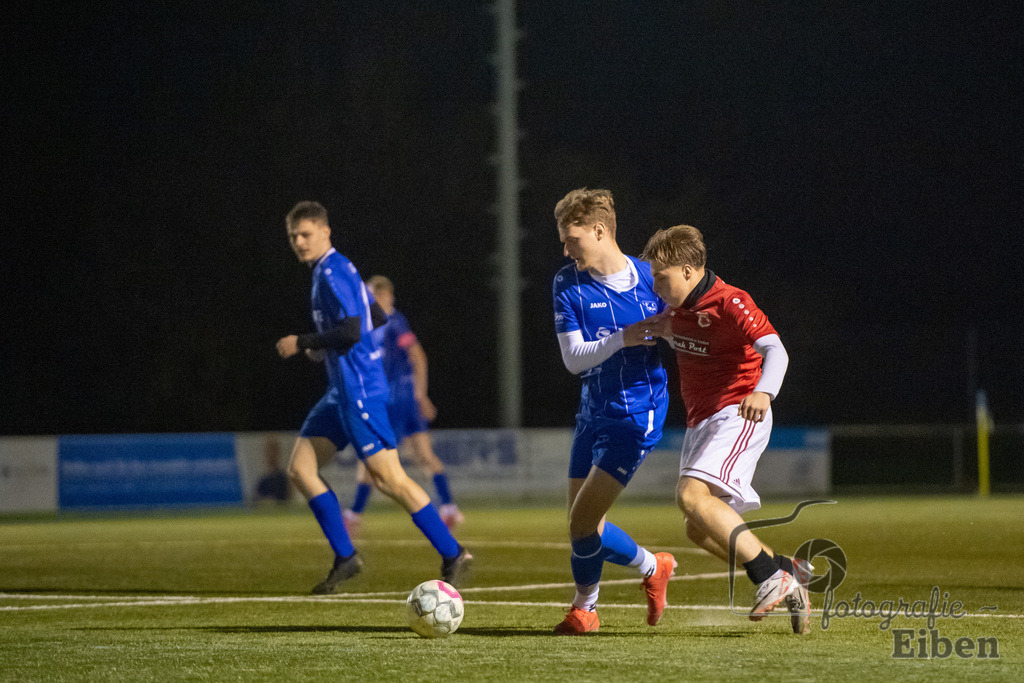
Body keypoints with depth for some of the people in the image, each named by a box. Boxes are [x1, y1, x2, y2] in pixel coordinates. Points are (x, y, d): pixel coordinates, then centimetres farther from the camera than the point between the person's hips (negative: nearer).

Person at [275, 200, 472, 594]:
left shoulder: (332, 273, -13)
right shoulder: (339, 270, 17)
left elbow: (350, 330, -23)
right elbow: (377, 319, 25)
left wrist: (301, 344, -13)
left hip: (360, 391, -11)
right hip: (343, 391, 11)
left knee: (389, 479, -11)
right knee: (300, 468, 6)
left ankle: (452, 555, -5)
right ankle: (345, 557, 7)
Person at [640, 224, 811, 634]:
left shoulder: (728, 302, -15)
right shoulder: (680, 307, 11)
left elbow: (774, 349, -29)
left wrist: (764, 391, -47)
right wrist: (666, 333, 13)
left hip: (736, 416, -9)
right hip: (700, 422, 9)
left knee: (691, 495, -28)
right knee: (700, 530, 5)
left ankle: (771, 576, -26)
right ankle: (789, 574, 16)